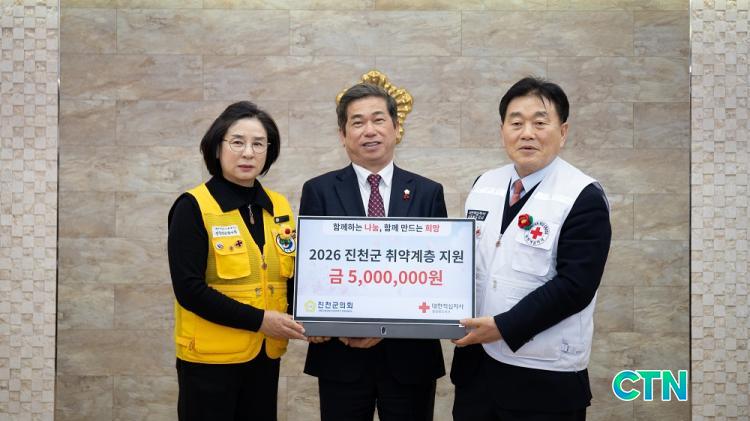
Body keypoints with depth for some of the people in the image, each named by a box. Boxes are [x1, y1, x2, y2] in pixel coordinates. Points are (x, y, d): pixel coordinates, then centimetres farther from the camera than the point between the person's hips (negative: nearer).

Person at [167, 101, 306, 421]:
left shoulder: (279, 206, 6)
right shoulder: (193, 207, -9)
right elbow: (189, 288, -16)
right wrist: (258, 320, -20)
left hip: (266, 354, 5)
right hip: (211, 355, -5)